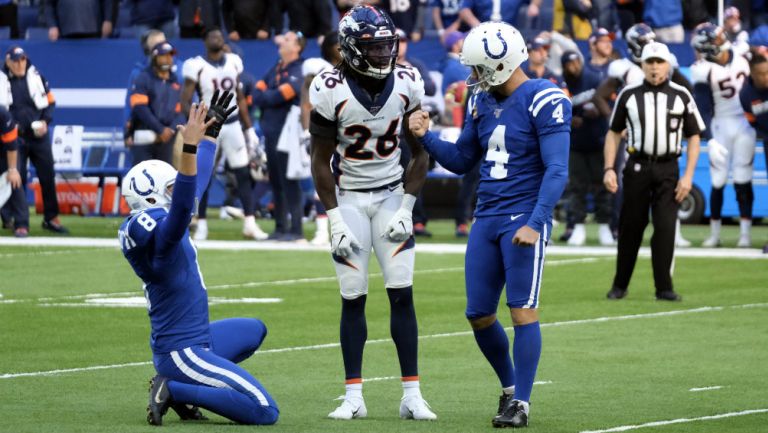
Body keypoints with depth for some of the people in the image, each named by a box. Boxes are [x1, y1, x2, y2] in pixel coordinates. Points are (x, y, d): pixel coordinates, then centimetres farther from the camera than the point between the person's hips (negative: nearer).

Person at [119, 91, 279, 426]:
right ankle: (174, 390, -9)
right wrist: (190, 147, -50)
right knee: (265, 412, -17)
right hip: (184, 352, -10)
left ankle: (177, 386, 16)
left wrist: (211, 132, 27)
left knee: (254, 331, 37)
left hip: (197, 339, 10)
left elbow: (195, 184, 21)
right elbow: (183, 204, -42)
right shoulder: (159, 236, -21)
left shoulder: (154, 226, 8)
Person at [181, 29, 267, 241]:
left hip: (233, 124, 4)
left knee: (244, 174, 1)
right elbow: (185, 103, -10)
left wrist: (249, 129, 14)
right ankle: (201, 225, 9)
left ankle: (250, 223, 5)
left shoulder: (233, 62, 6)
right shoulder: (196, 66, -9)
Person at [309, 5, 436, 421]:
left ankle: (412, 395, -2)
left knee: (402, 294, -5)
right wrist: (335, 220, -12)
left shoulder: (406, 84, -8)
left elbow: (419, 152, 1)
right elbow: (321, 160, -8)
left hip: (391, 195, 2)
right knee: (353, 298, -2)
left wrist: (406, 209, -6)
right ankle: (353, 397, 5)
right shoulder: (330, 90, -15)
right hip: (348, 198, -2)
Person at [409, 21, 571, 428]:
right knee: (479, 315, 8)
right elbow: (461, 161, 19)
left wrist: (535, 223, -26)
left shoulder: (543, 101, -12)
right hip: (487, 218, 7)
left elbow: (556, 170, -17)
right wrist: (426, 137, 2)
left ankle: (521, 403, -3)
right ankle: (510, 387, 28)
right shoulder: (482, 101, 10)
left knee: (523, 311, -8)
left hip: (523, 219, -7)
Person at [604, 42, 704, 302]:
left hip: (667, 170, -1)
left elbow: (694, 137, 5)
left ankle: (664, 288, -3)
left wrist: (688, 175, -3)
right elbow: (614, 132, 12)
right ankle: (620, 286, 14)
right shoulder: (628, 95, 6)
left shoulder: (681, 96, 4)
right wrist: (609, 169, 1)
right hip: (637, 167, 1)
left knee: (665, 227, -8)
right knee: (630, 226, 3)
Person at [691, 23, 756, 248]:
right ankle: (714, 234, 12)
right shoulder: (704, 70, -14)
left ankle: (745, 233, 5)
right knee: (718, 182, 0)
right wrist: (709, 137, -24)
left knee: (743, 180, 2)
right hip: (721, 126, -4)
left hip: (745, 124, 4)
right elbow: (703, 109, -16)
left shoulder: (739, 59, 3)